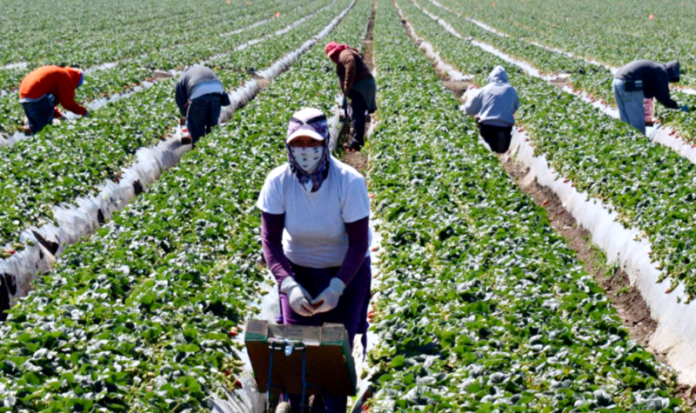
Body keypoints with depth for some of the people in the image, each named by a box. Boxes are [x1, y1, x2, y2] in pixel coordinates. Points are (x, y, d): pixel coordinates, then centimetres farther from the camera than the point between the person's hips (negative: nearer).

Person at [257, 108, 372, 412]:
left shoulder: (350, 182, -24)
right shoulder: (278, 182, -19)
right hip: (298, 269, 2)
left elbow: (359, 242, -18)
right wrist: (289, 285, -27)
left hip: (346, 271, -1)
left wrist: (337, 287, -26)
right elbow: (270, 240, -14)